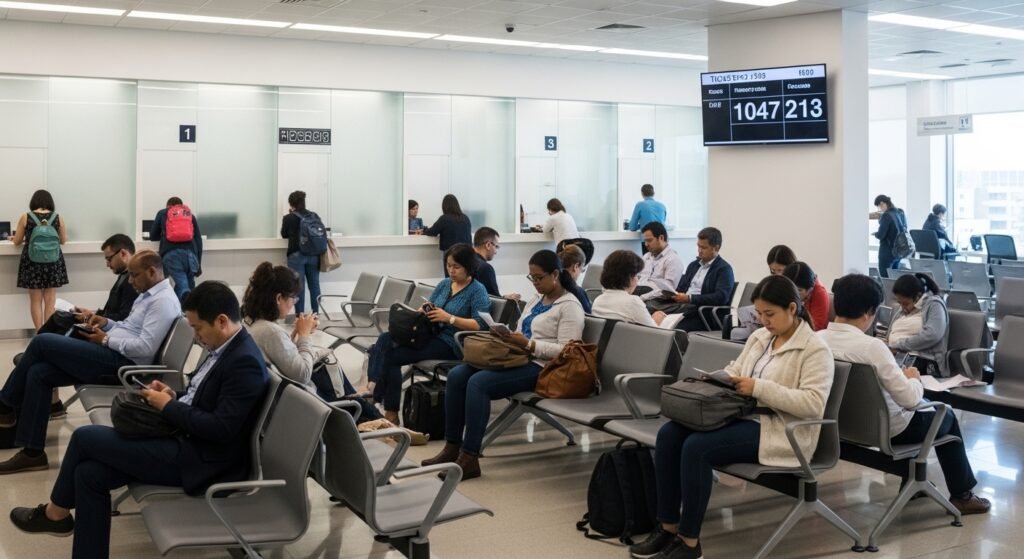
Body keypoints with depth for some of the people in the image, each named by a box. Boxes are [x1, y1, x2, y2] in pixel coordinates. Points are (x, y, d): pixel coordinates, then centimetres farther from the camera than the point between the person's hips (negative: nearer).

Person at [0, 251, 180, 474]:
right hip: (113, 354, 10)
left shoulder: (163, 301, -15)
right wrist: (108, 323, 9)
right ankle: (32, 452, 0)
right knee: (38, 372, -2)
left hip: (121, 362, -10)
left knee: (41, 342, -10)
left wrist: (106, 339, -12)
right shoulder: (149, 294, 18)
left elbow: (145, 348, -23)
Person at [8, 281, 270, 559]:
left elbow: (221, 429, -26)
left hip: (200, 459, -9)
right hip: (186, 441, 9)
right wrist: (174, 396, 1)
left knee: (85, 437, -4)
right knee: (90, 473, 0)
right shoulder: (225, 348, 9)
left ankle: (56, 513, 21)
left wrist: (167, 406, -16)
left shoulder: (245, 362, -22)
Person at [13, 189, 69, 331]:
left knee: (36, 300, 8)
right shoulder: (58, 218, -2)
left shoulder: (25, 217, -3)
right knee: (50, 299, 9)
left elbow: (16, 242, 6)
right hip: (53, 262, 1)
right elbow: (63, 240, 12)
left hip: (32, 262, -1)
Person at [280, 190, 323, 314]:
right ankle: (316, 313, 12)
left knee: (299, 286, -1)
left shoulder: (289, 218, -7)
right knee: (314, 285, 9)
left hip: (296, 255, -3)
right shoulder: (315, 216, 2)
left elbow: (284, 234, 9)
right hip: (313, 255, 3)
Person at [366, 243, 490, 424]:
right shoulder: (444, 284, 17)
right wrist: (423, 310, -3)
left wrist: (449, 318, -22)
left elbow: (480, 325, -16)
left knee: (392, 356, -21)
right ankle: (372, 387, -28)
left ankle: (391, 413, -14)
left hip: (451, 343, -7)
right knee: (385, 339, -17)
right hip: (430, 334, 7)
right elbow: (427, 308, 21)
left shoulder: (478, 291, -4)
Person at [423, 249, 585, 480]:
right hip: (517, 358, 9)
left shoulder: (570, 306, -6)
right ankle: (452, 446, -6)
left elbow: (565, 350, -16)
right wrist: (507, 337, -1)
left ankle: (469, 459, -24)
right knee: (456, 376, -10)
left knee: (478, 383, -29)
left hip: (540, 367, -9)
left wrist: (527, 344, -22)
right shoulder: (536, 299, 20)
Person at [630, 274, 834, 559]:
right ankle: (668, 526, -6)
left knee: (697, 446, -28)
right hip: (743, 415, 8)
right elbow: (734, 371, 23)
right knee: (669, 433, -14)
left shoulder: (816, 350, -9)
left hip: (778, 432, -8)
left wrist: (759, 388, -25)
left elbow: (813, 403, -20)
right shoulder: (759, 337, 14)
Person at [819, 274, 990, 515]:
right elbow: (909, 398, -27)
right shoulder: (871, 346, -30)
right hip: (884, 429, -6)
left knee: (913, 410, 35)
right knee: (946, 415, 22)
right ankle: (961, 495, 31)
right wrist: (913, 379, -6)